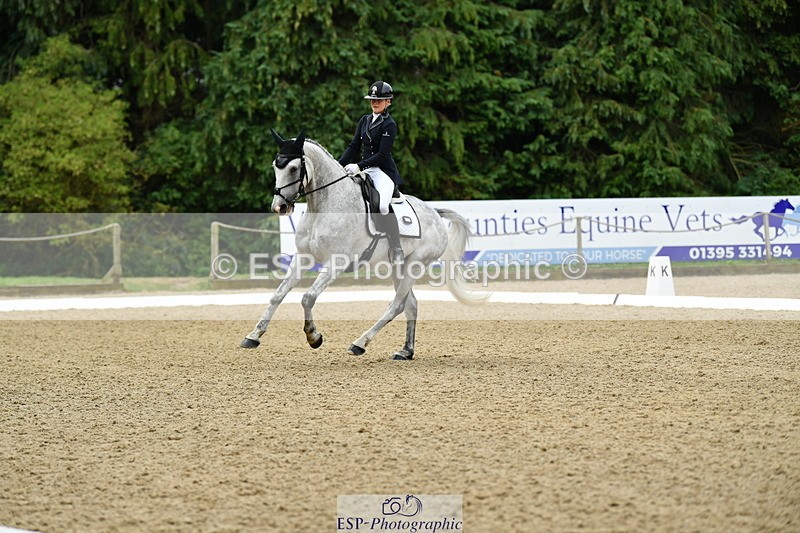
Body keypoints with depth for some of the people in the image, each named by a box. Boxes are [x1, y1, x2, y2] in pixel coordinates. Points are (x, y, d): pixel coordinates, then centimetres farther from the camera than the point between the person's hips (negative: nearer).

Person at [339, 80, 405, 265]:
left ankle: (396, 249, -16)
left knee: (382, 206, -28)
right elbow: (354, 146, 12)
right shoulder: (365, 120, 13)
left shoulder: (389, 125, -8)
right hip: (365, 168, 8)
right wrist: (338, 164, -1)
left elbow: (382, 154, -15)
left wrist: (359, 166, -23)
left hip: (383, 170, -8)